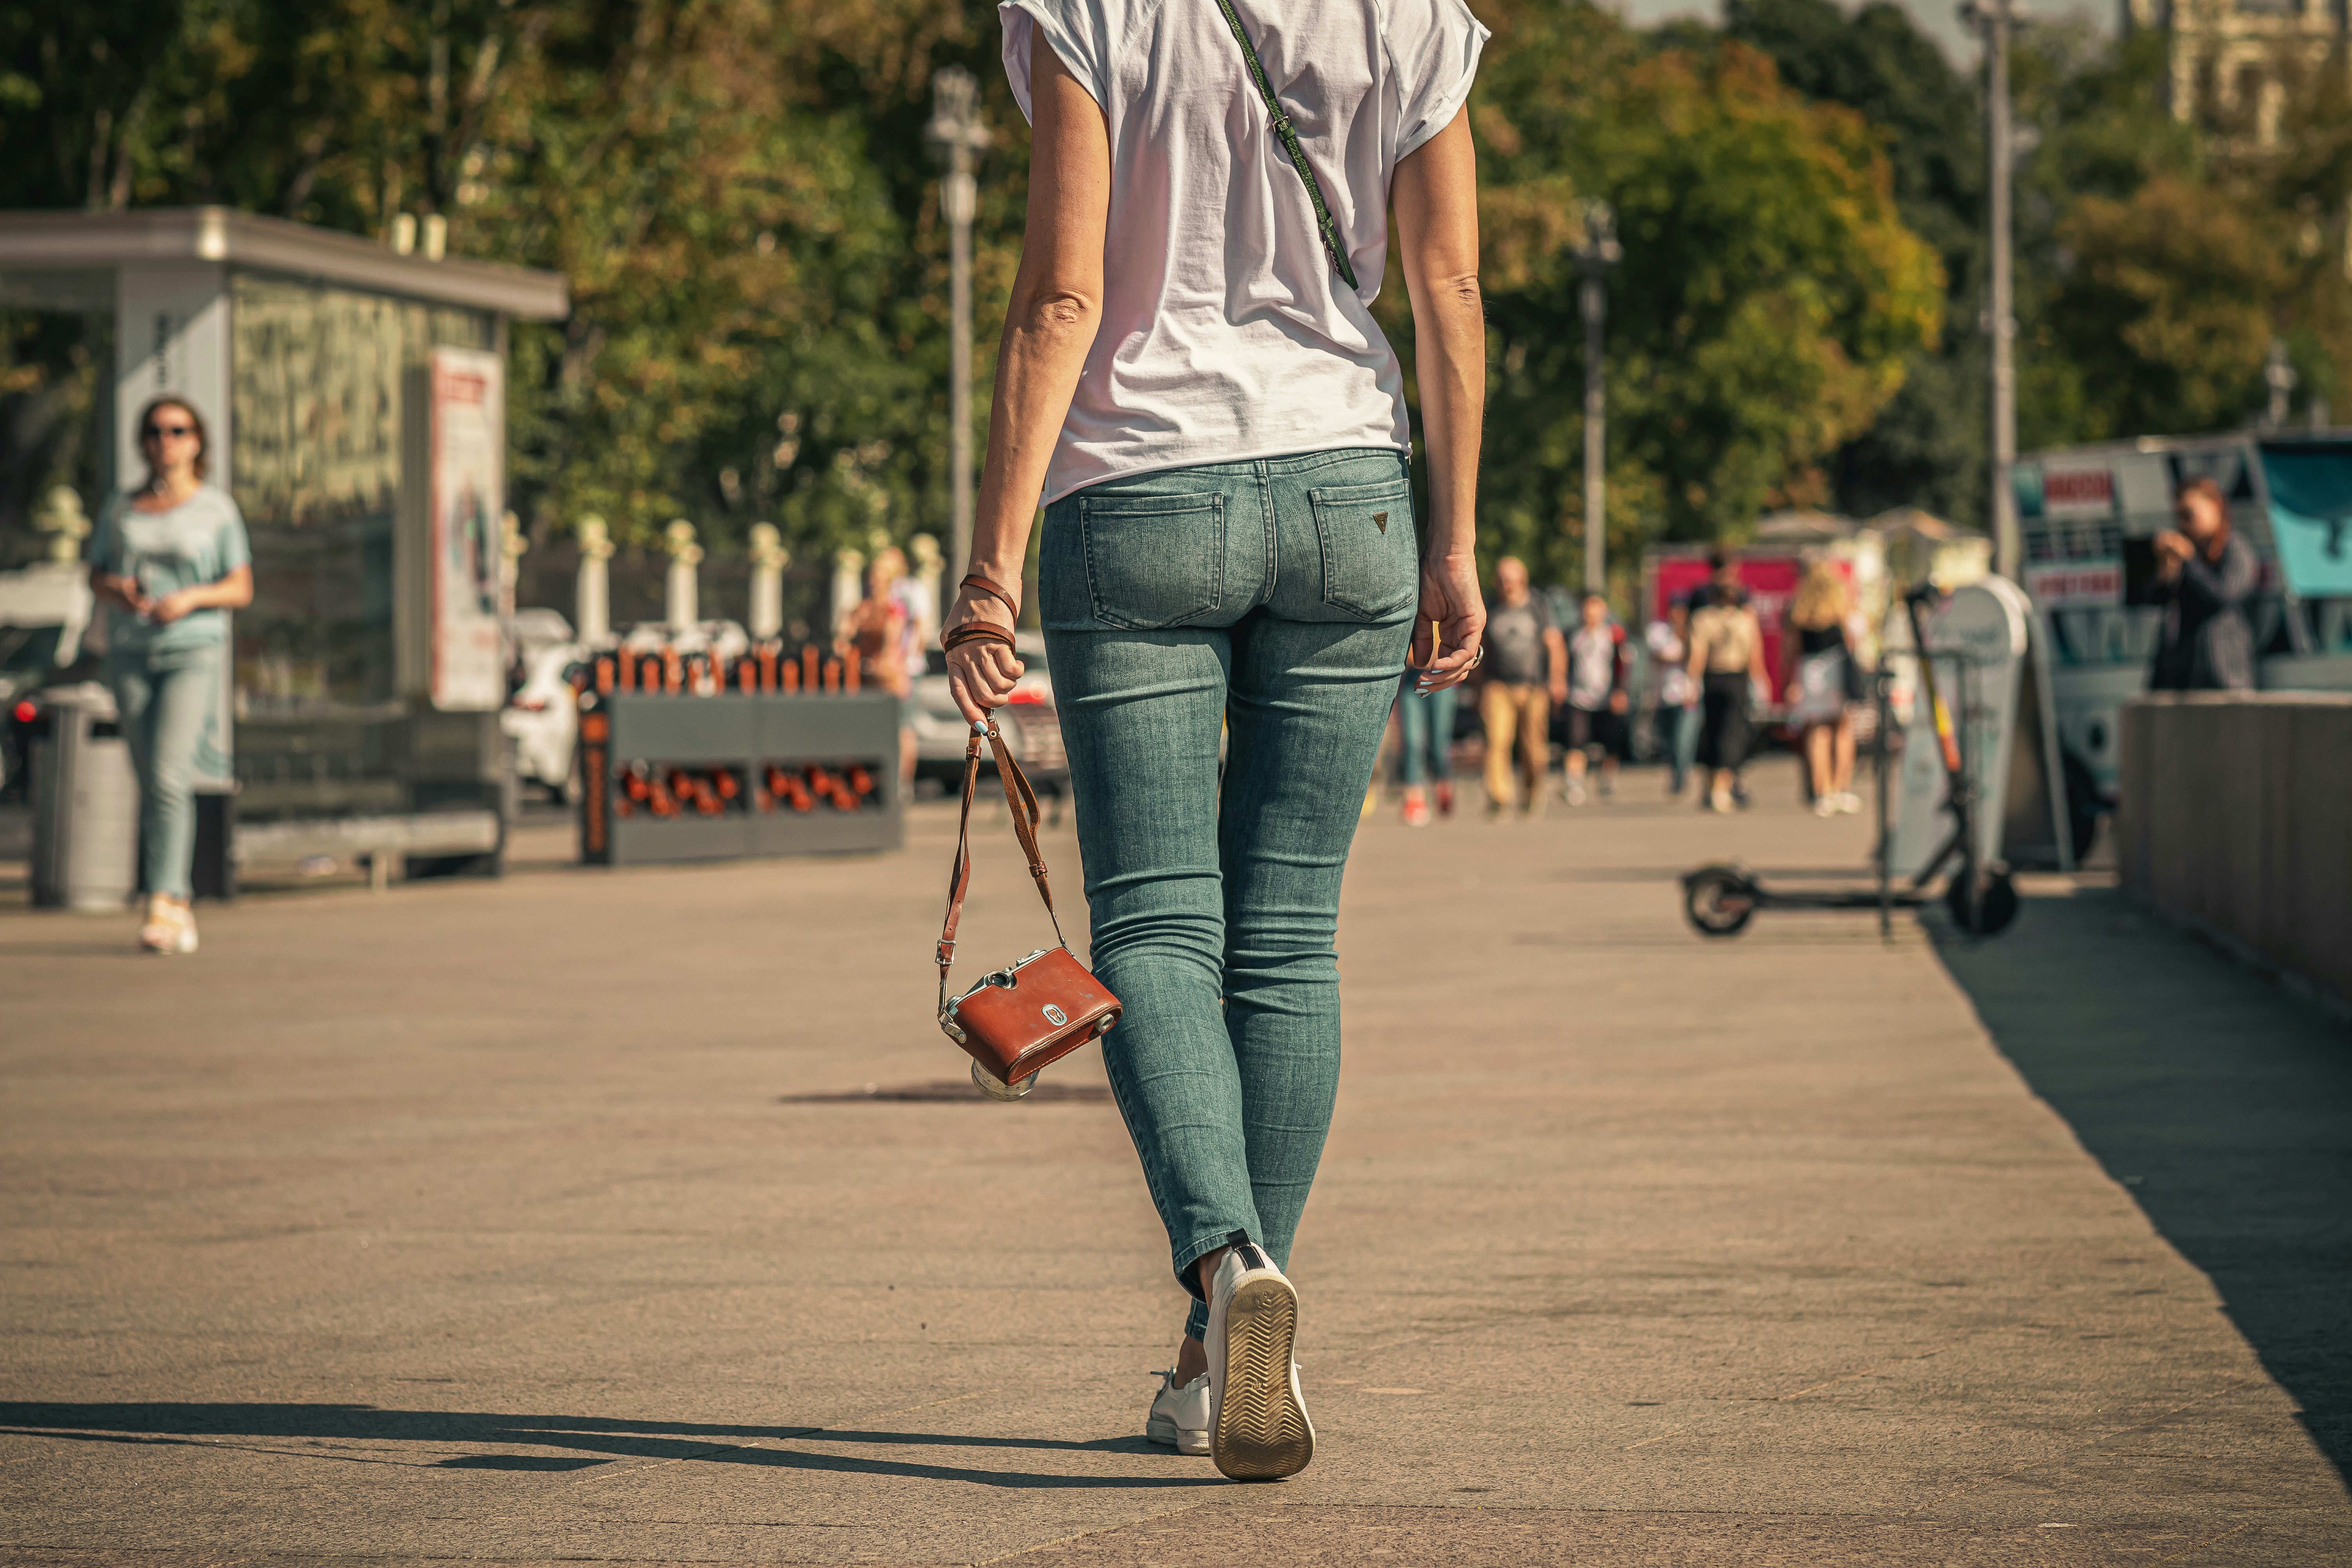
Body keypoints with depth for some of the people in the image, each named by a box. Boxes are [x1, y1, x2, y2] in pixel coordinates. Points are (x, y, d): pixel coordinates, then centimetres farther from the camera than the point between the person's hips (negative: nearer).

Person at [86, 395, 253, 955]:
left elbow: (241, 589, 2)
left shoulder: (217, 508, 3)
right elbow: (95, 576, 15)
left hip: (193, 652, -4)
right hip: (130, 653, 4)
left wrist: (191, 598, -15)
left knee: (169, 776, -18)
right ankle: (180, 907, 12)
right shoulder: (121, 509, 12)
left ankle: (162, 905, -23)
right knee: (151, 785, 3)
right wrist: (115, 589, -8)